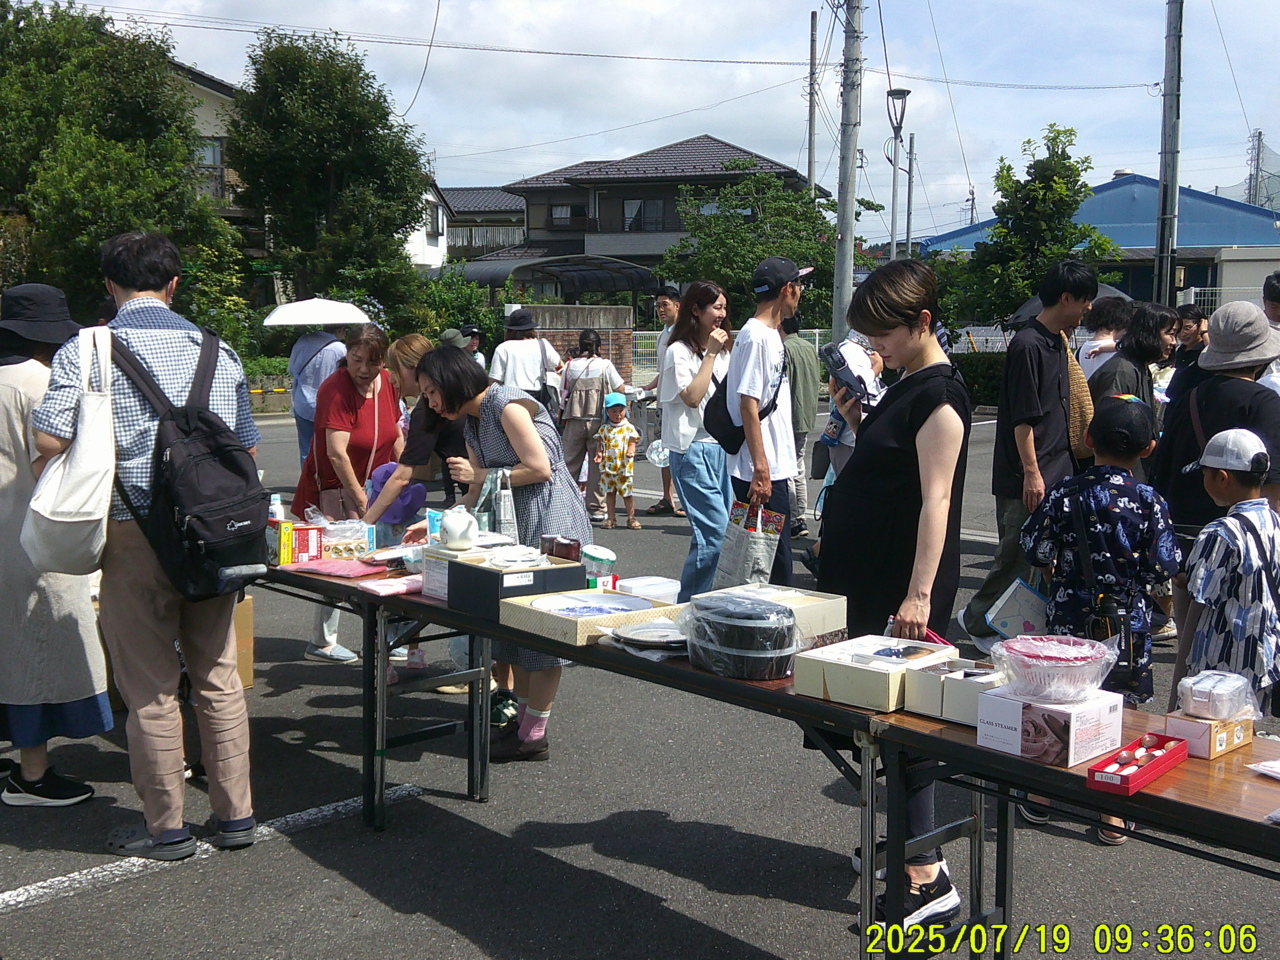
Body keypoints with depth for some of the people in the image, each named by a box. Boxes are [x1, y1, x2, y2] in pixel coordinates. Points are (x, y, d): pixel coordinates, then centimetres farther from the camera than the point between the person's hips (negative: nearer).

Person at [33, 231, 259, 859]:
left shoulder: (84, 353, -3)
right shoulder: (219, 353, 7)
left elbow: (49, 440, -14)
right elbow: (247, 448, 9)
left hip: (135, 533, -3)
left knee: (149, 687, 6)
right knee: (218, 676, 12)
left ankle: (165, 828, 16)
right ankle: (233, 815, 20)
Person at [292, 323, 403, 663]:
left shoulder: (387, 383, 1)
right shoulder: (335, 390, -21)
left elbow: (395, 435, 14)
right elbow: (336, 452, -26)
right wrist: (359, 498, -24)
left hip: (374, 484, 7)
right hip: (333, 486, -7)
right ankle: (321, 643, 1)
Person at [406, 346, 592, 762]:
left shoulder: (507, 404, -14)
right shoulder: (471, 422, 14)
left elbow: (540, 468, -19)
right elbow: (479, 493, 16)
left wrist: (479, 474, -10)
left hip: (549, 519, -10)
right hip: (514, 524, 10)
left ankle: (534, 735, 0)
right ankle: (522, 716, 19)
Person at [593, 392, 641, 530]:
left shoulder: (629, 428, 2)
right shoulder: (604, 428, 6)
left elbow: (632, 443, 1)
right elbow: (599, 443, 9)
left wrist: (631, 451, -20)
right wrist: (599, 454, -9)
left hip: (624, 466, -2)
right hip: (608, 466, 2)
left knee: (627, 492, 2)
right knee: (609, 492, 8)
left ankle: (631, 518, 11)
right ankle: (610, 518, 15)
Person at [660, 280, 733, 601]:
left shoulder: (722, 351, 19)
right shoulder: (680, 351, -5)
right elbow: (692, 396, -17)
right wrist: (710, 354, -13)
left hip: (721, 447, 8)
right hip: (693, 448, -8)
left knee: (715, 530, 5)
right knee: (714, 529, -15)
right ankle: (688, 604, -7)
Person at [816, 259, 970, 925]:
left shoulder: (939, 392, -14)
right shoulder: (904, 384, 14)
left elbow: (935, 499, -21)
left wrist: (920, 595, -27)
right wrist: (856, 419, 7)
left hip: (902, 584, -10)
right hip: (866, 577, 10)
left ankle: (926, 877, -1)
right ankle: (899, 840, 29)